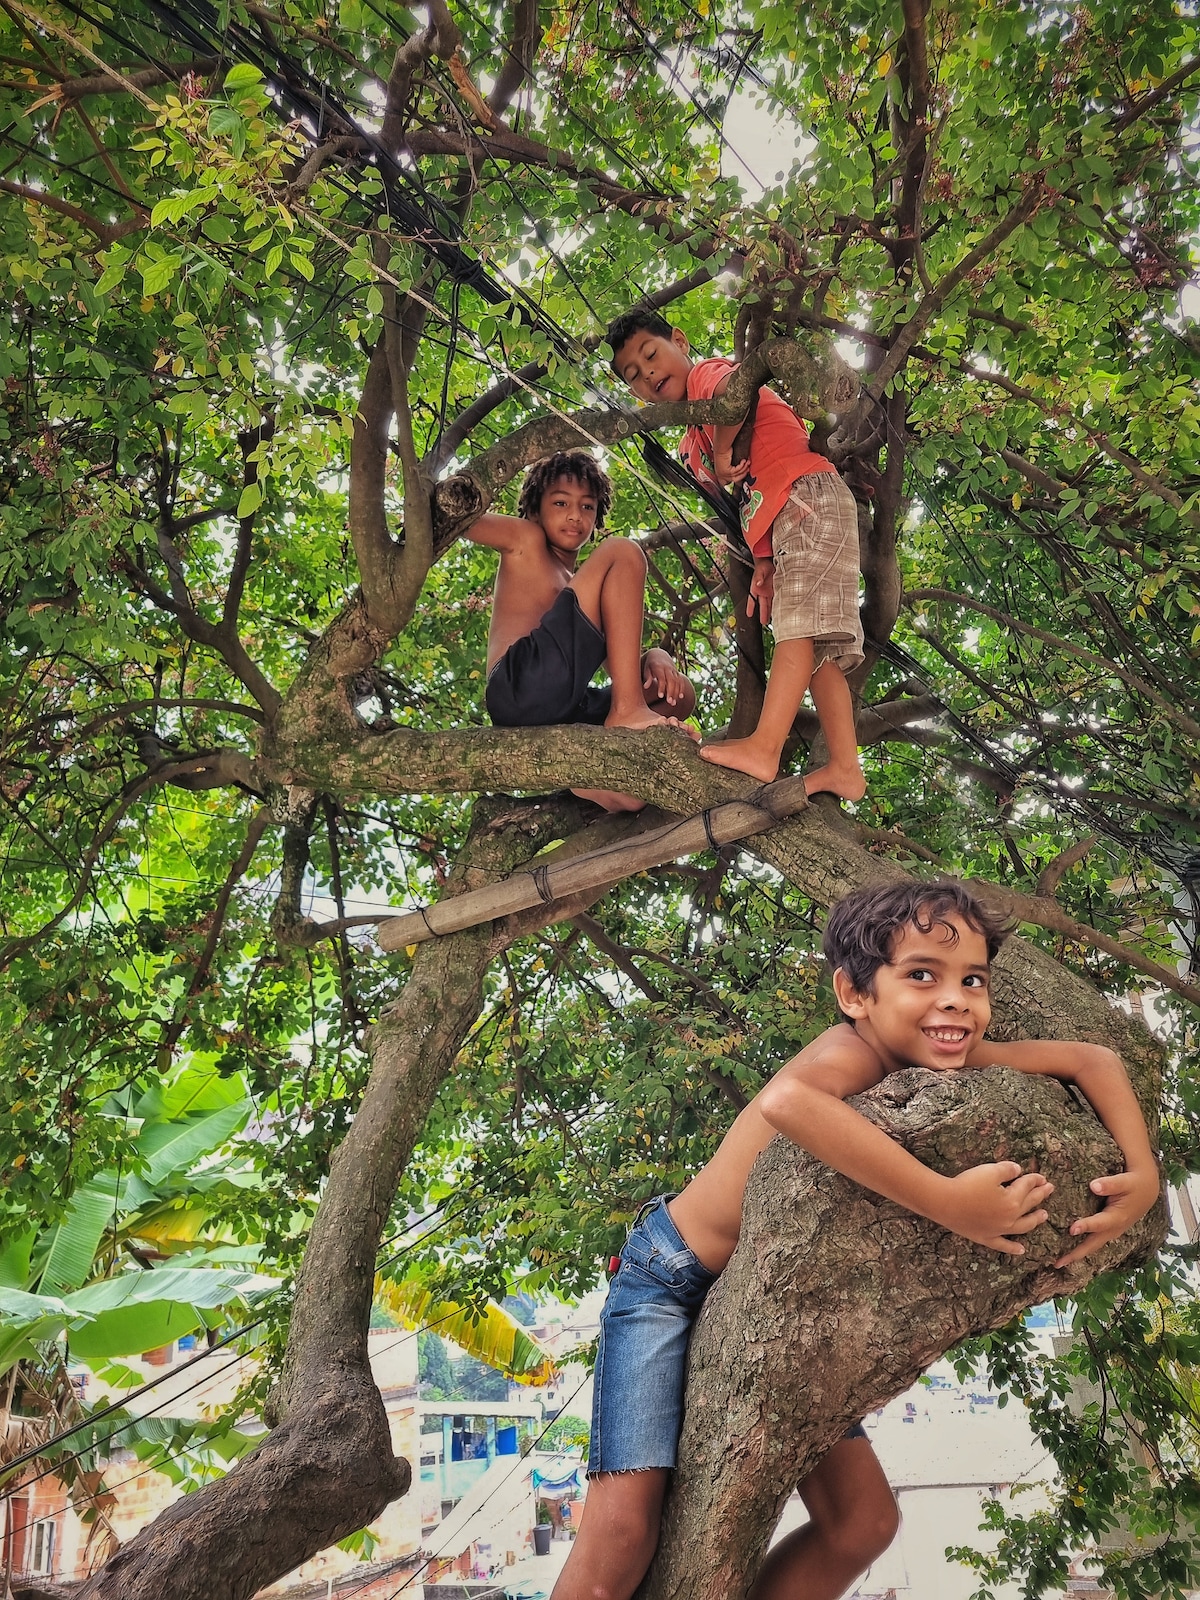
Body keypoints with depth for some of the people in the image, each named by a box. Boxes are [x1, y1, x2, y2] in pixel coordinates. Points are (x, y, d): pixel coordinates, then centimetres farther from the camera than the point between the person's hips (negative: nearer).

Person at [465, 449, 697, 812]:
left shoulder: (575, 586, 35)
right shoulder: (525, 540, 19)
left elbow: (620, 655, 24)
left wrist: (656, 658, 4)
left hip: (562, 712, 7)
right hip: (518, 686, -7)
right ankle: (627, 711, -19)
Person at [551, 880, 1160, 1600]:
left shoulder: (947, 1065, -10)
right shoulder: (856, 1054, -30)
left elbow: (1095, 1061, 0)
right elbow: (787, 1100, -55)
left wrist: (1144, 1175, -16)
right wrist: (948, 1200, -52)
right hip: (671, 1280, -7)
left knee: (865, 1520, 6)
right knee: (625, 1526, -17)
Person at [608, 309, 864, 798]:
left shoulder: (708, 373, 5)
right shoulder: (691, 449, 26)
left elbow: (736, 386, -23)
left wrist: (723, 452, -13)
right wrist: (764, 561, 5)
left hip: (810, 494, -10)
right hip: (782, 521, 10)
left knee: (799, 624, -20)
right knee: (816, 646, 3)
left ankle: (764, 748, -30)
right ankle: (845, 768, 1)